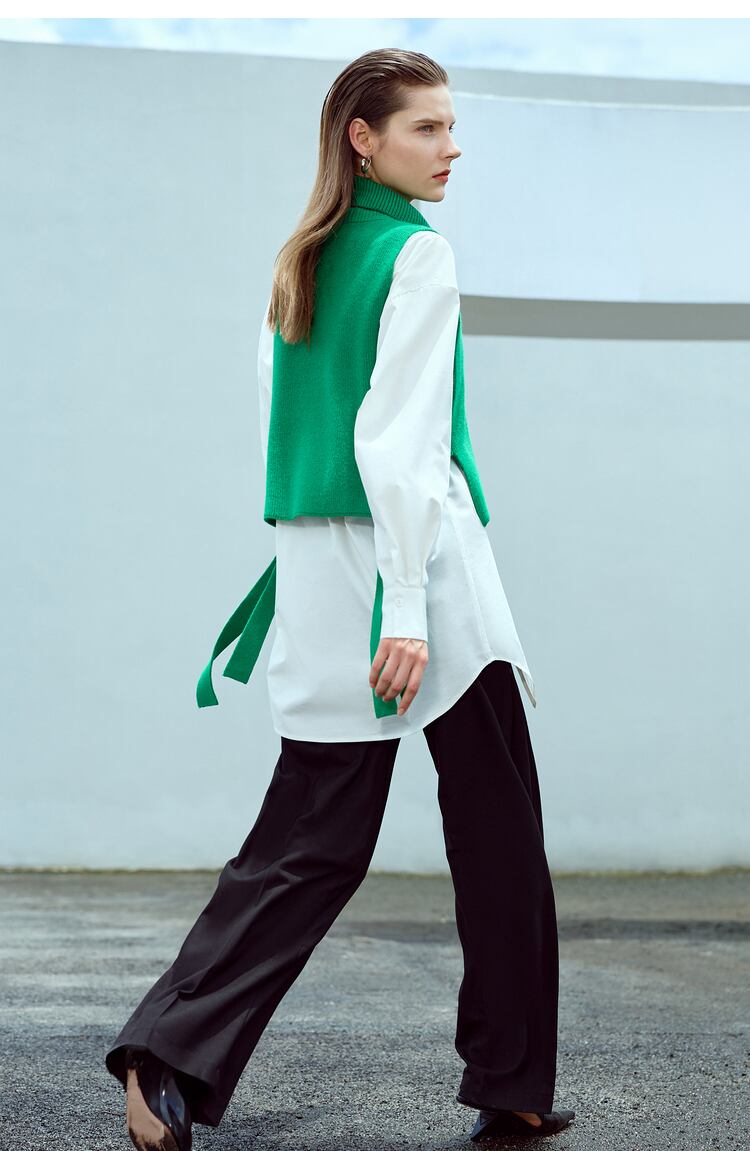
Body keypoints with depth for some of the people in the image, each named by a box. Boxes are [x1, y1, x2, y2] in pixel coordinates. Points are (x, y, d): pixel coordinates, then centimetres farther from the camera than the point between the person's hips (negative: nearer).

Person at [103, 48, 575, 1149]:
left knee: (315, 836, 8)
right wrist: (407, 608, -20)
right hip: (413, 554, -7)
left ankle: (168, 1056, -3)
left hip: (313, 566, 7)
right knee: (497, 824, 7)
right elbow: (400, 439, -17)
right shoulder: (419, 253, -8)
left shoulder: (300, 261, 17)